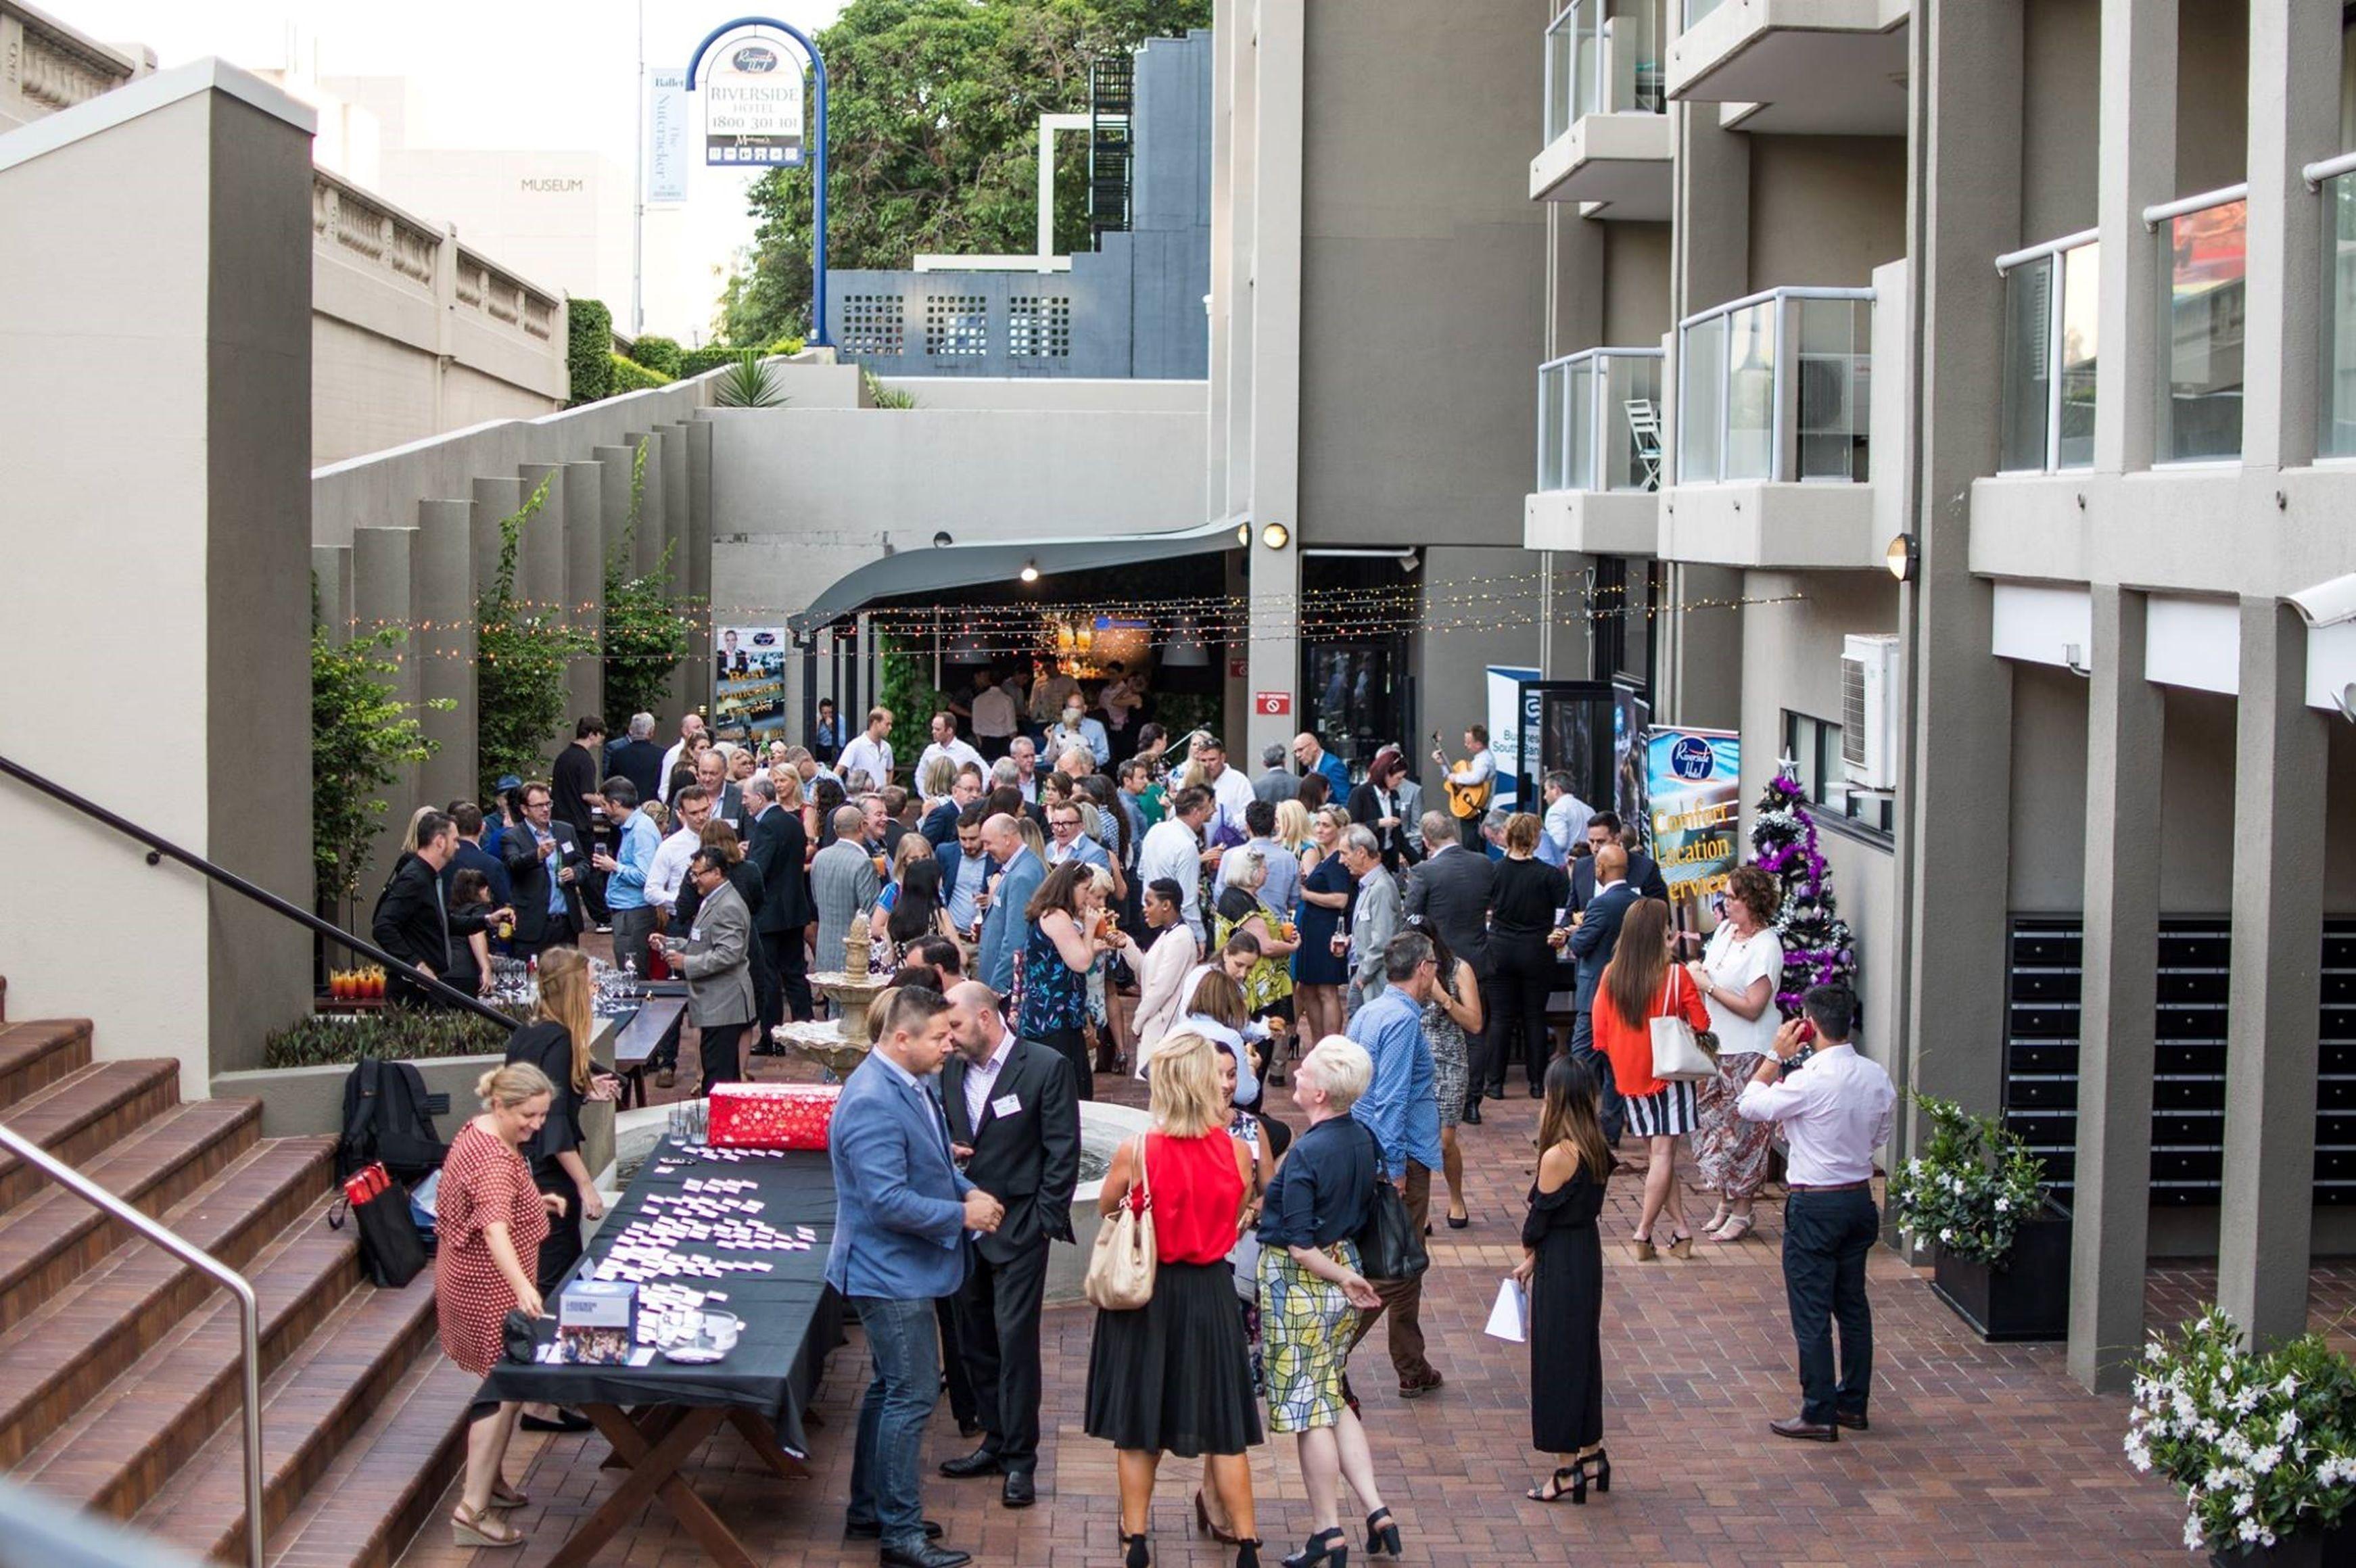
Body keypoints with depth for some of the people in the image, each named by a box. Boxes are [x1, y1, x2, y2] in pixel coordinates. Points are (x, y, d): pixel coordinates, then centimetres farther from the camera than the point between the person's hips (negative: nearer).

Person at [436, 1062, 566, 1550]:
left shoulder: (480, 1131, 3)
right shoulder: (493, 1159, -29)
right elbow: (496, 1232, -44)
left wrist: (535, 1202, 10)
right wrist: (522, 1287, -58)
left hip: (476, 1280, 10)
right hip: (488, 1287, -10)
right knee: (506, 1391, -4)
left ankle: (488, 1479, 34)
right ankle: (471, 1512, -3)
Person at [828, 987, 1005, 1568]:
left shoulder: (909, 1085, 7)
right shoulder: (872, 1104, -26)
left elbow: (932, 1163, 20)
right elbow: (888, 1201, -29)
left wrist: (968, 1190, 2)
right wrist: (962, 1215, -19)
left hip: (898, 1271, 11)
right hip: (891, 1274, -11)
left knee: (892, 1389, 19)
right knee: (913, 1396, -5)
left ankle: (868, 1511, 32)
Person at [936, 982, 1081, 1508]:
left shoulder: (1045, 1068, -9)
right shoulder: (952, 1070, 8)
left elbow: (1063, 1151, -8)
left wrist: (1046, 1222, -11)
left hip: (1018, 1230, -6)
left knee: (1015, 1341, -5)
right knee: (974, 1342, 12)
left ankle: (1020, 1459, 4)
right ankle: (996, 1441, 25)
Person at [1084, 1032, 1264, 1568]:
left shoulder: (1135, 1152, -17)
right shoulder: (1237, 1151, -12)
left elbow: (1106, 1208, 1)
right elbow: (1238, 1219, 3)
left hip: (1144, 1294, -1)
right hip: (1211, 1292, 1)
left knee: (1137, 1425, 14)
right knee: (1223, 1429, 11)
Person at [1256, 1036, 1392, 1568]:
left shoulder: (1306, 1153, -23)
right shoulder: (1361, 1140, 0)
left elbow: (1299, 1245, -22)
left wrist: (1346, 1280, -10)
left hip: (1302, 1283, -8)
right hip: (1342, 1273, 8)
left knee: (1308, 1410, 3)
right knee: (1332, 1399, 18)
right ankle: (1375, 1510, 12)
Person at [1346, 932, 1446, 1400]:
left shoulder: (1368, 1014, 10)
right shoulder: (1403, 1020, -17)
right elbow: (1390, 1099, -22)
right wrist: (1395, 1168, -21)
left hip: (1368, 1151, 10)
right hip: (1403, 1156, -10)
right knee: (1392, 1270, -3)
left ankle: (1414, 1370, 25)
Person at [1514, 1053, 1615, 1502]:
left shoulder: (1558, 1156, -23)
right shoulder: (1596, 1150, 2)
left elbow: (1541, 1214, -14)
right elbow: (1581, 1207, 7)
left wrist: (1528, 1247, 7)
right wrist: (1536, 1258, 11)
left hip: (1560, 1264, -8)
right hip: (1588, 1253, 8)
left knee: (1556, 1359, 2)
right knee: (1583, 1353, 18)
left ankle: (1567, 1469, 8)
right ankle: (1591, 1454, 27)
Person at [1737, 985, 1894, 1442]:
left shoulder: (1810, 1080, -22)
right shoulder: (1877, 1077, -1)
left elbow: (1750, 1105, -10)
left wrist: (1777, 1056, -3)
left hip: (1815, 1205, -7)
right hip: (1860, 1197, 7)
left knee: (1811, 1311, 1)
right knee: (1853, 1304, 16)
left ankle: (1819, 1413, 5)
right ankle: (1853, 1403, 25)